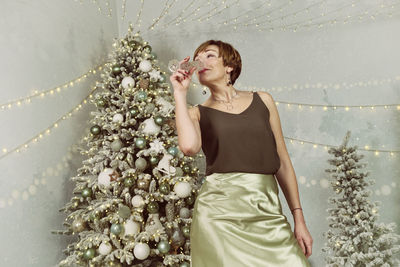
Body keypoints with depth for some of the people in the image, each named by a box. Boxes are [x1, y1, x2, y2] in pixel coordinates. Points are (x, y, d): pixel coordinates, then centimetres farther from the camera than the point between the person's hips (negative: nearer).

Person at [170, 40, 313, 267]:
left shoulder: (262, 101, 12)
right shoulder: (198, 113, 8)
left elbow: (283, 162, 11)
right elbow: (189, 146, -17)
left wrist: (299, 219, 8)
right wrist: (180, 93, -5)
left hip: (268, 211, 2)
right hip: (219, 211, -1)